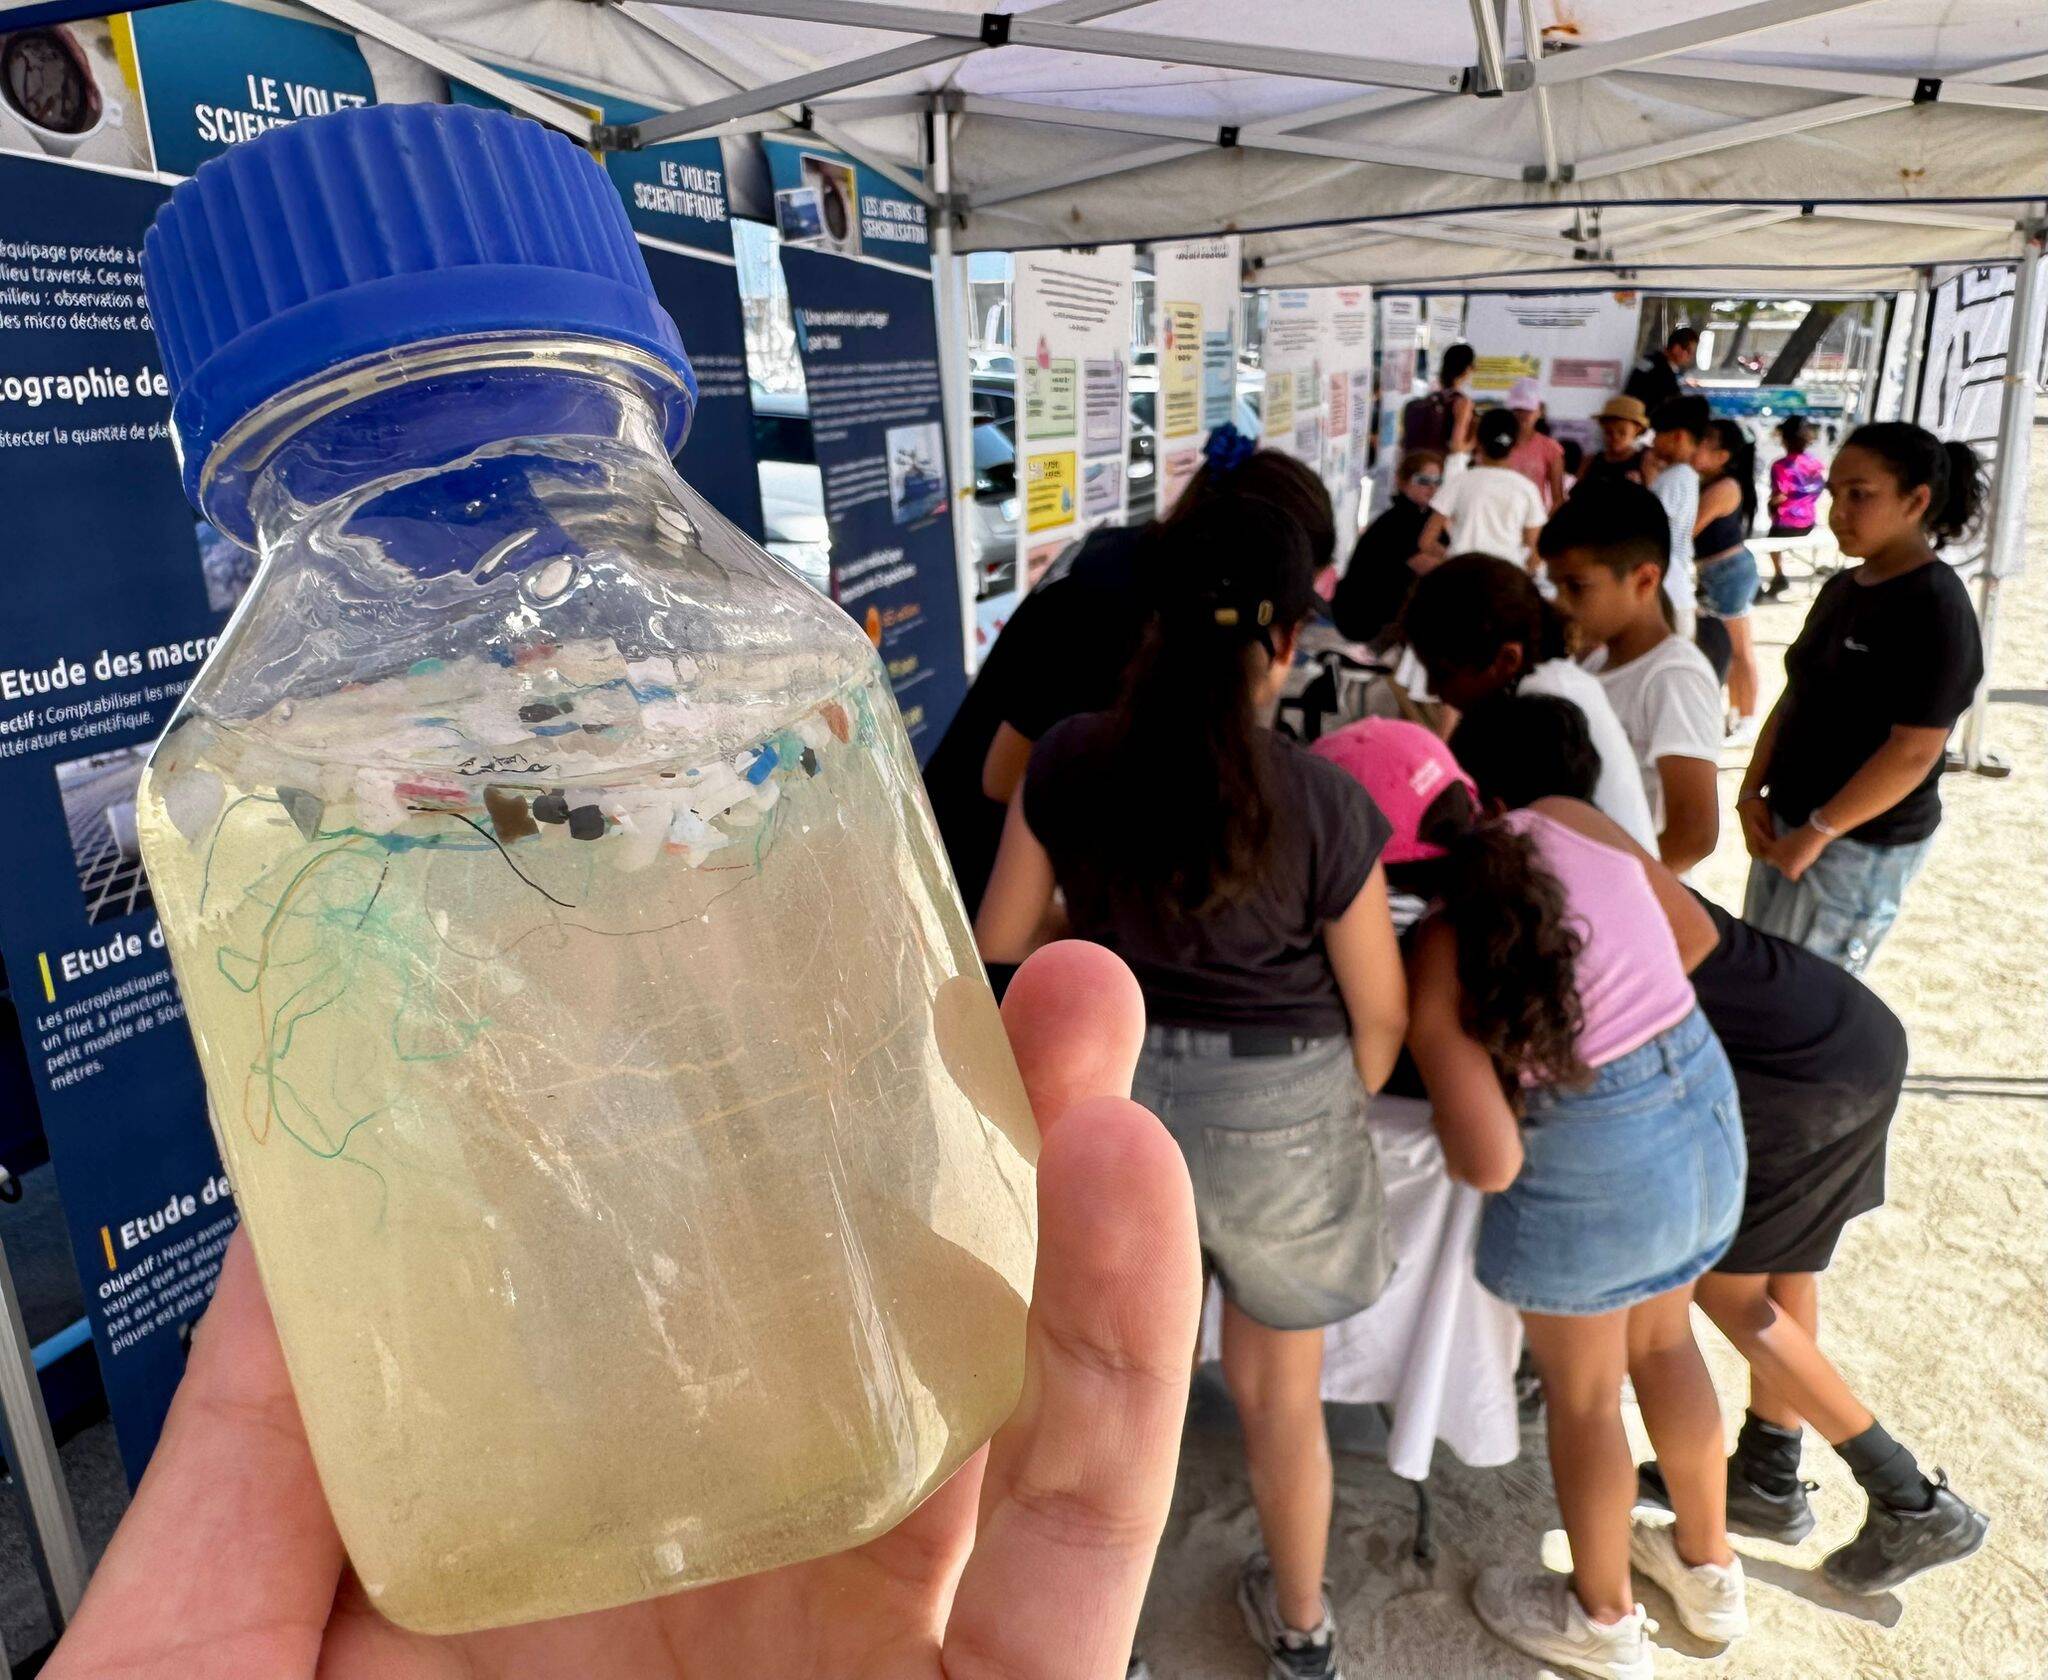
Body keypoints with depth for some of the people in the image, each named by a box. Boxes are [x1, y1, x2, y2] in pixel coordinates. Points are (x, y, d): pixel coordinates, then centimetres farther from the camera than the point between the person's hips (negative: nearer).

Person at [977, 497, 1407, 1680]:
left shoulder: (1071, 760, -11)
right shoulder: (1322, 803, -18)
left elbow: (1000, 941, 1)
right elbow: (1381, 1013, -8)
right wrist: (1337, 1115, 12)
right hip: (1276, 1110, -2)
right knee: (1282, 1393, 22)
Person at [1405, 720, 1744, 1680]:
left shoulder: (1436, 961, -19)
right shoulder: (1571, 820, -3)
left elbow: (1489, 1163, -21)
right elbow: (1697, 934, 10)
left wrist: (1448, 1115, -1)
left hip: (1590, 1168, -7)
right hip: (1705, 1108, 7)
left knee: (1581, 1395, 18)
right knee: (1662, 1342, 29)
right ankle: (1710, 1574, 50)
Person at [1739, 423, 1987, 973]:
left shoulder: (1935, 609, -18)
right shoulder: (1841, 588, 7)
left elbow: (1914, 751, -22)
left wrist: (1818, 833, -19)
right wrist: (1753, 791, 0)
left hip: (1862, 843, -8)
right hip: (1787, 821, 8)